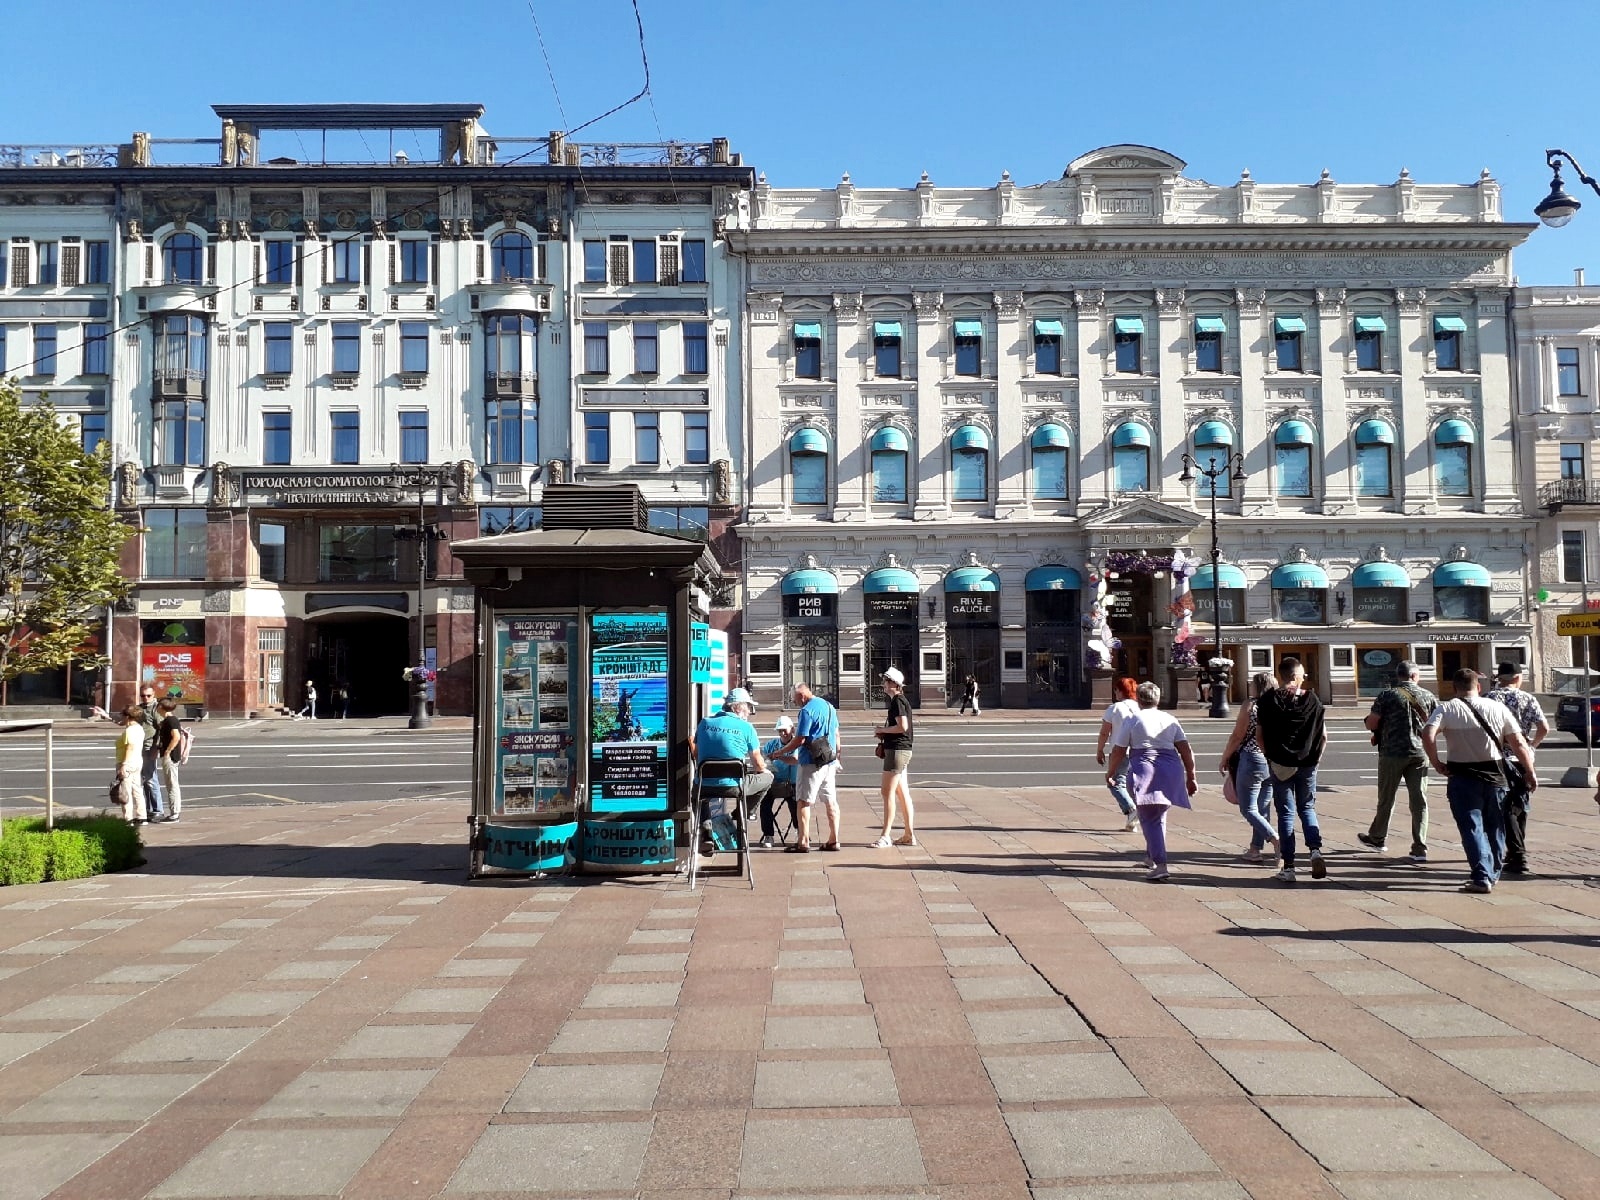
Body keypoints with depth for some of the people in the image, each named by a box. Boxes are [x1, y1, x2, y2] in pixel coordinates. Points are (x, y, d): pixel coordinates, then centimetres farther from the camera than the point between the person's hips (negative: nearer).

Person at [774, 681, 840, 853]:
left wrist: (779, 753, -7)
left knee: (804, 801, -3)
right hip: (830, 761, 8)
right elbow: (836, 734, 21)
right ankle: (833, 840, 12)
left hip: (812, 762, -8)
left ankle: (803, 842, -5)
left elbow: (799, 740, -17)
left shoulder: (807, 711, -14)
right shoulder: (829, 706, 13)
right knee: (831, 801, 10)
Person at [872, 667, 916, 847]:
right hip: (903, 749, 10)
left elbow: (902, 726, -23)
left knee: (888, 793, -7)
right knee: (903, 793, 11)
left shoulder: (897, 701, -14)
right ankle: (909, 835, 14)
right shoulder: (901, 700, 17)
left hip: (897, 750, -10)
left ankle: (885, 836, -6)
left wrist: (882, 729, -11)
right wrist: (884, 733, 11)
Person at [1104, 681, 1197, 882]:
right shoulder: (1170, 720, 12)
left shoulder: (1132, 720, 2)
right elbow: (1186, 751, 7)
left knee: (1150, 820, -3)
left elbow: (1118, 752, 1)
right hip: (1171, 770, 4)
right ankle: (1153, 857, 32)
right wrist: (1191, 777, 13)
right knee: (1159, 816, 21)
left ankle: (1160, 865, -14)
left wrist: (1110, 773, 15)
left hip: (1144, 770, -4)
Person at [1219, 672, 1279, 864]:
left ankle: (1275, 840, -16)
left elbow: (1237, 737, -9)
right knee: (1263, 808, 14)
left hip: (1252, 762, -6)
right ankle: (1256, 849, 18)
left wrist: (1224, 760, 0)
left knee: (1248, 809, 1)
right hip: (1274, 764, 6)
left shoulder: (1250, 707, -12)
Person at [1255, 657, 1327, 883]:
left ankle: (1288, 867, 4)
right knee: (1307, 808, 18)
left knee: (1286, 814, 5)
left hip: (1279, 764, -1)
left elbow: (1260, 735, -2)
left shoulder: (1266, 701, -3)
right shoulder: (1313, 699, -1)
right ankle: (1315, 849, -5)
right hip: (1307, 764, 1)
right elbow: (1323, 735, 1)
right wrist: (1316, 758, 14)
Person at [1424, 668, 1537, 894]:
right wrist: (1530, 772, 8)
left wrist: (1437, 764, -11)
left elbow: (1428, 734, -22)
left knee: (1472, 828, 0)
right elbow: (1518, 743, 0)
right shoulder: (1498, 708, 2)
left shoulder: (1446, 709, -6)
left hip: (1462, 777, -3)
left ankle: (1482, 877, -10)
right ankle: (1493, 874, 28)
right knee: (1495, 827, 18)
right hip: (1495, 775, 3)